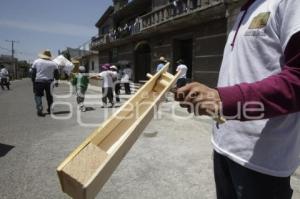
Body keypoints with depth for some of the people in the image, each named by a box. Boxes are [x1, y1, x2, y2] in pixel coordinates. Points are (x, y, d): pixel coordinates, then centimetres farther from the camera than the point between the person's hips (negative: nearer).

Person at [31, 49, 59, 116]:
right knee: (49, 96, 15)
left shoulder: (36, 62, 2)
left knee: (38, 95, 6)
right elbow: (57, 75, 4)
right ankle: (50, 109, 25)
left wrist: (33, 82, 10)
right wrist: (56, 82, 16)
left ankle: (39, 110, -8)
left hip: (39, 81, -1)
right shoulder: (53, 63, 2)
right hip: (49, 82, 1)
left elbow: (33, 73, 3)